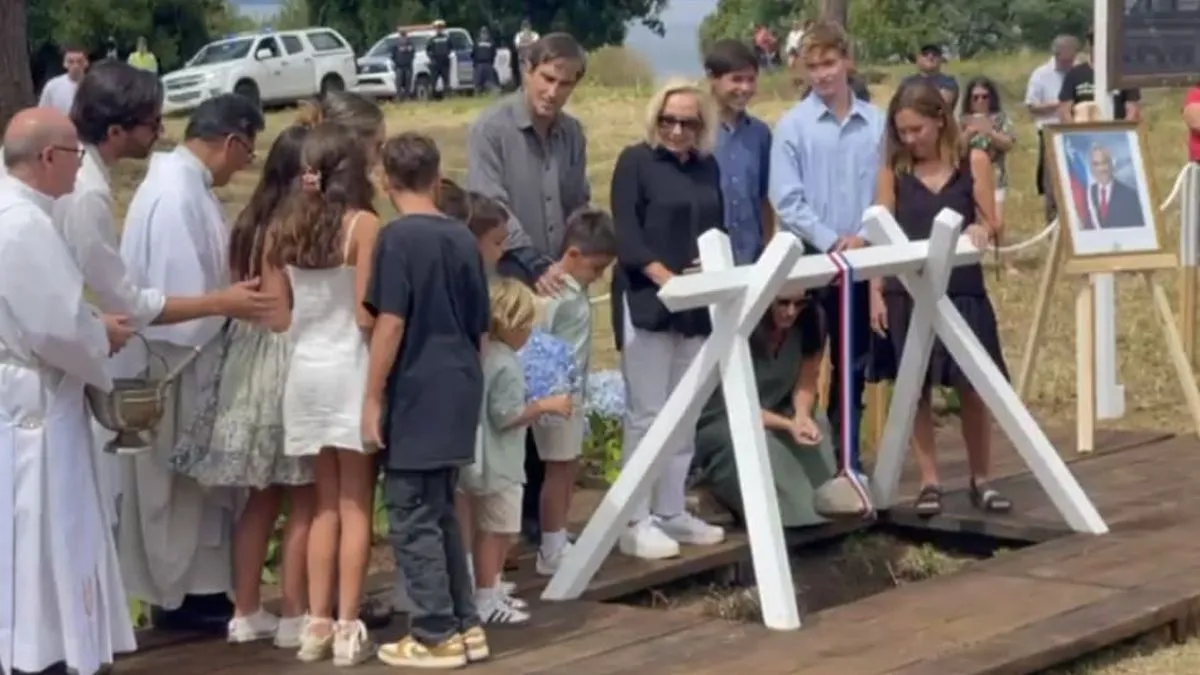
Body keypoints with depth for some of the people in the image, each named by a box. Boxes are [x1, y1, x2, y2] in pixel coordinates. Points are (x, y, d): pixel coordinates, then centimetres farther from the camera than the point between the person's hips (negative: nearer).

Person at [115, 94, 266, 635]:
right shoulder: (176, 194, -23)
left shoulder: (183, 183, 8)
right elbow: (181, 292, -24)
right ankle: (180, 595, 13)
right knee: (180, 482, 2)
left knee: (192, 480, 16)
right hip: (178, 363, -10)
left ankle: (190, 589, 24)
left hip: (188, 359, 10)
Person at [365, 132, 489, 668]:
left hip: (415, 395, -7)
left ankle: (436, 635, 3)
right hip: (457, 394, 7)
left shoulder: (398, 237, -10)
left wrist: (372, 398, -10)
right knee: (440, 512, 17)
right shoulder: (463, 238, 8)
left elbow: (390, 322, -15)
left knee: (411, 516, 1)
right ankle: (465, 624, 20)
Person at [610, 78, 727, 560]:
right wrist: (665, 277, -24)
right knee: (647, 414, -6)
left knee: (684, 414, 10)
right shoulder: (635, 161, -4)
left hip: (695, 304, 6)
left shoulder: (708, 168, 14)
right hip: (647, 302, -6)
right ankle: (636, 522, -2)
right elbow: (626, 234, -12)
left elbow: (717, 231, 15)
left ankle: (672, 512, 19)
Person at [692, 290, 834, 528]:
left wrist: (802, 416, -27)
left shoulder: (811, 319, -13)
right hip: (721, 421, -5)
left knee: (814, 440, -25)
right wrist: (788, 425, -34)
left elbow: (806, 384, -4)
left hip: (775, 412, 5)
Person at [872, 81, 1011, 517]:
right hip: (907, 293, 1)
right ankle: (929, 482, 11)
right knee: (915, 388, 3)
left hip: (962, 291, -1)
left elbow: (991, 227, 1)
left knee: (972, 387, 4)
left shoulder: (974, 162, 1)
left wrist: (982, 231, -22)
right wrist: (876, 293, -6)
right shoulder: (893, 170, 3)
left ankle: (981, 480, 17)